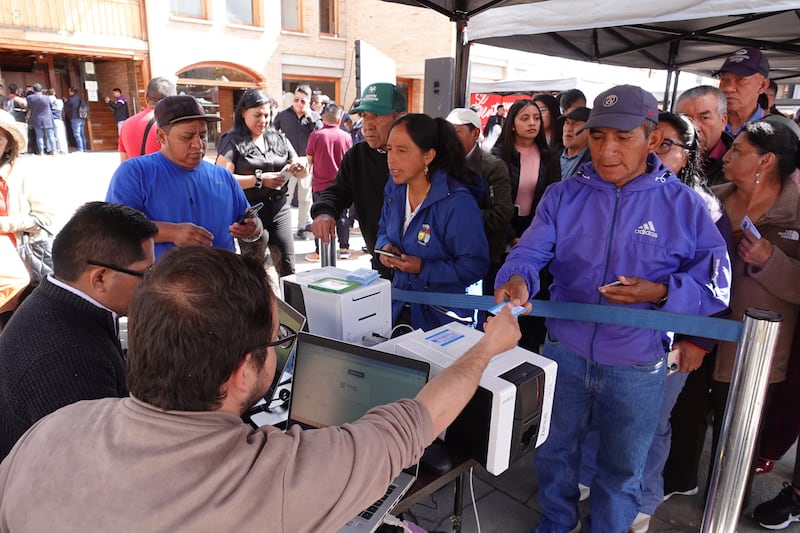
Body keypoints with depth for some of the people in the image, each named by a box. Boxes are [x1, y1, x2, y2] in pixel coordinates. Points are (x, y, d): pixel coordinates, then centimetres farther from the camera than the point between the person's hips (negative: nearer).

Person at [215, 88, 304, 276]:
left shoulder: (279, 138, 10)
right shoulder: (232, 141, -4)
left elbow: (300, 172, 17)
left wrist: (298, 168, -8)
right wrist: (260, 179, -22)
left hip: (279, 209, 4)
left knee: (287, 267, 2)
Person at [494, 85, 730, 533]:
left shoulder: (684, 205, -8)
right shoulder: (563, 196, -5)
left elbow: (716, 283, -7)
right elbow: (530, 252, -16)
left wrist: (660, 293, -25)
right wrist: (517, 279, -38)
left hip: (638, 367, -1)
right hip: (564, 352, 2)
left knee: (623, 469, 20)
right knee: (556, 449, 23)